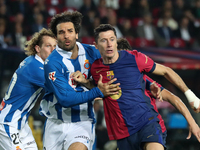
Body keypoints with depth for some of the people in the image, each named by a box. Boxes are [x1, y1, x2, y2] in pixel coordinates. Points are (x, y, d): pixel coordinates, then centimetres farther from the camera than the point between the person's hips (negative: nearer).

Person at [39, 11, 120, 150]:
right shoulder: (53, 62, -14)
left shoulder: (91, 52, -1)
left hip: (83, 122, 1)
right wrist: (97, 92, -27)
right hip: (56, 123, 0)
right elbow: (65, 99, -21)